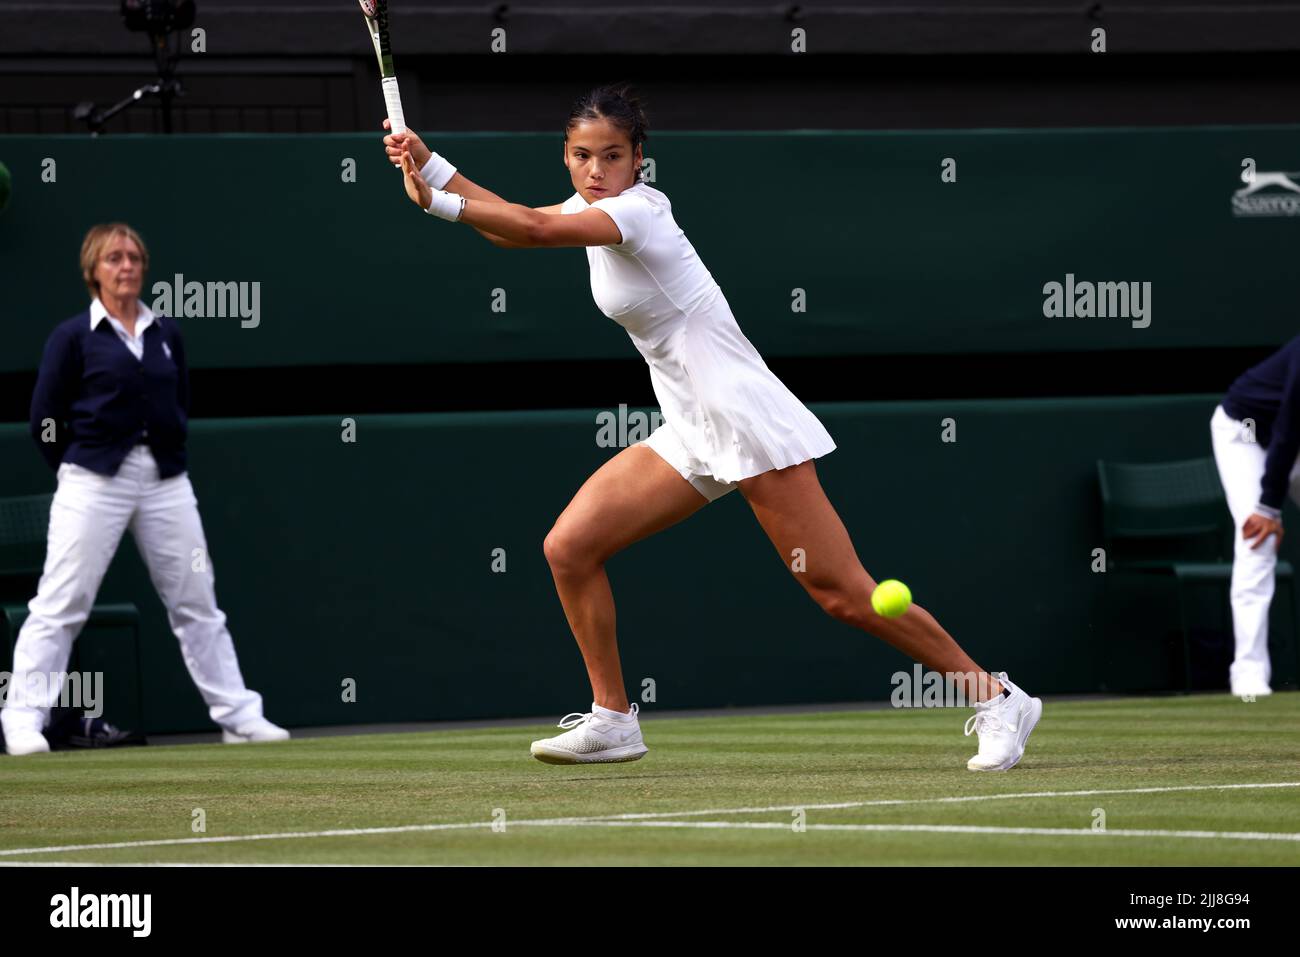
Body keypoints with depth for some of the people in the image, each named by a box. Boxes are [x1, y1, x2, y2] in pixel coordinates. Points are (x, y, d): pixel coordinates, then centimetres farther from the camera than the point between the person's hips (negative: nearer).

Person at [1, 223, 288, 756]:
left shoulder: (166, 333, 11)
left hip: (166, 482, 4)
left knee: (197, 603, 7)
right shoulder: (73, 336, -2)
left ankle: (238, 716, 12)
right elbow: (44, 419, -1)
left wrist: (165, 459, 10)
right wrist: (79, 471, 4)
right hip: (94, 483, -4)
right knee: (60, 605, -7)